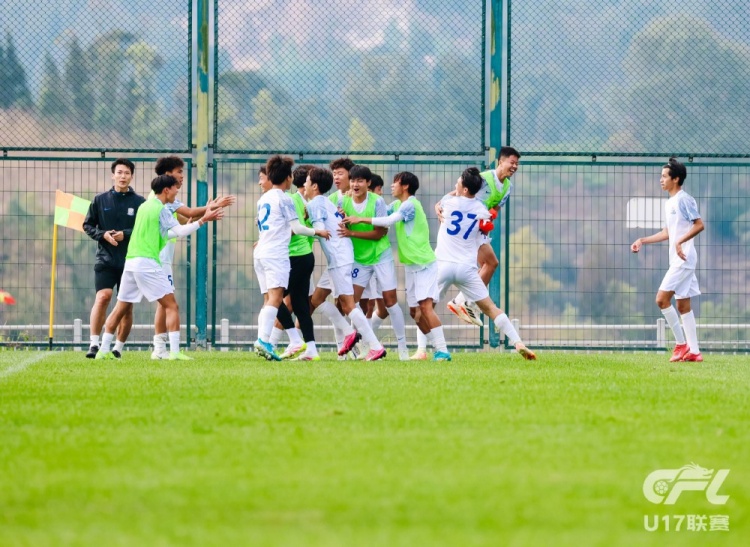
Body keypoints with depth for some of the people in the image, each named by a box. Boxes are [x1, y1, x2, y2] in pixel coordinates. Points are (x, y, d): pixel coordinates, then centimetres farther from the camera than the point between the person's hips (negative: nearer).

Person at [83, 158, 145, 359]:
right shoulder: (100, 200, 6)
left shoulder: (139, 202, 2)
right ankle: (94, 344, -16)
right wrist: (102, 235, -8)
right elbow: (87, 225, 10)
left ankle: (118, 347, 16)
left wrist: (126, 235, -14)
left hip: (130, 261, 1)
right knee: (103, 297, -19)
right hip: (106, 259, -1)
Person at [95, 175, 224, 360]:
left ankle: (104, 350, 10)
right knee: (171, 306, -4)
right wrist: (203, 220, -14)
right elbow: (180, 232, -14)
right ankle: (175, 351, -13)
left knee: (122, 308, 13)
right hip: (147, 262, -8)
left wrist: (186, 227, 26)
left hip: (131, 261, 8)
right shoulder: (161, 209, -5)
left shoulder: (144, 207, 19)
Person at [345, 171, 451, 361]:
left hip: (424, 263, -9)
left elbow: (388, 221, -24)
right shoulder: (397, 205, 13)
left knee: (425, 306, -18)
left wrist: (360, 219, -21)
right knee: (414, 310, 8)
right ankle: (438, 348, 13)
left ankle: (442, 350, -20)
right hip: (410, 265, 9)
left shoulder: (410, 204, -14)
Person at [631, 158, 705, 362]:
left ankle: (681, 343, -7)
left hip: (684, 259, -10)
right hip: (677, 260, 10)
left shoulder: (684, 200, -12)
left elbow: (699, 225, -19)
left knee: (662, 298, -13)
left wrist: (680, 241, -25)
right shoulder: (669, 203, 17)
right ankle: (693, 351, 8)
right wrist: (643, 240, 22)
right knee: (683, 305, 8)